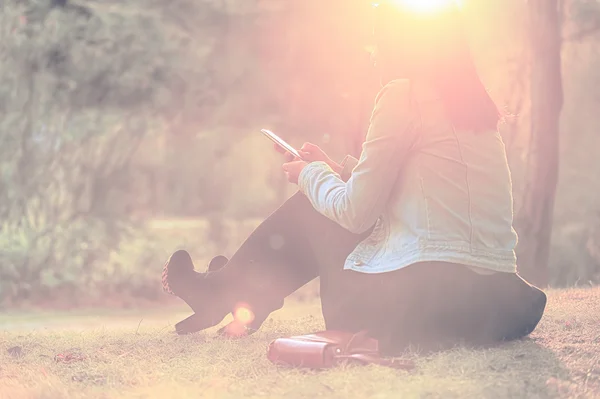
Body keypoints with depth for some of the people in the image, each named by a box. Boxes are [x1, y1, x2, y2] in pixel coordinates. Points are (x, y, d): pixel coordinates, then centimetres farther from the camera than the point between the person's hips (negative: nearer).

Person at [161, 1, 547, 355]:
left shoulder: (405, 94, -10)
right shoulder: (478, 107, 15)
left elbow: (356, 212, -7)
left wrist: (310, 175, 13)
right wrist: (336, 171, 28)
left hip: (422, 300, -8)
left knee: (309, 209, 17)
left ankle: (222, 289, 37)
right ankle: (233, 286, 40)